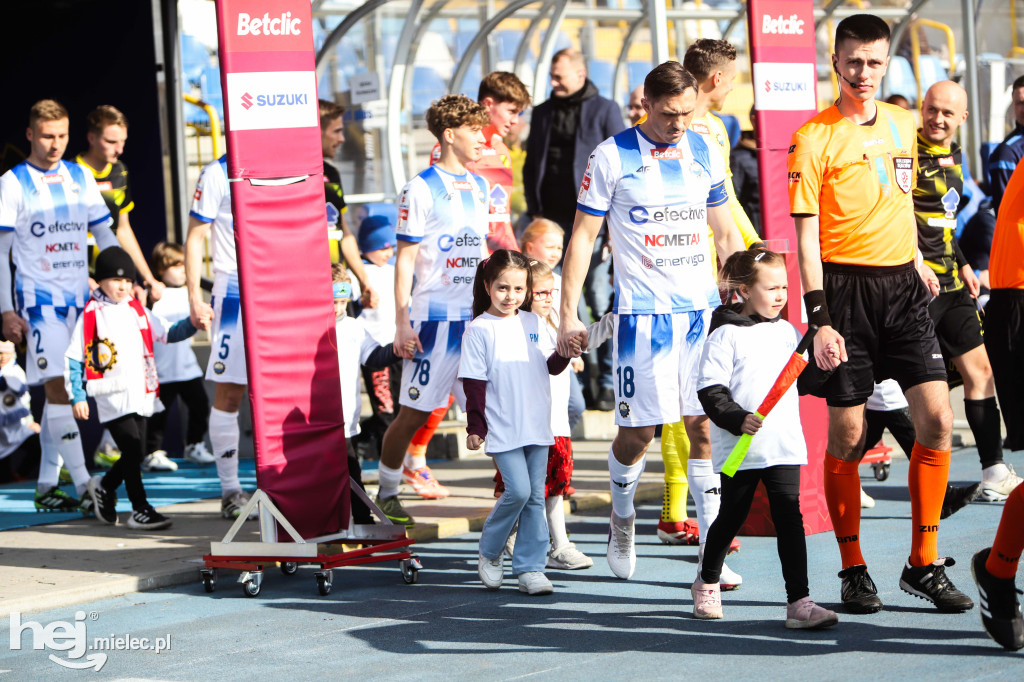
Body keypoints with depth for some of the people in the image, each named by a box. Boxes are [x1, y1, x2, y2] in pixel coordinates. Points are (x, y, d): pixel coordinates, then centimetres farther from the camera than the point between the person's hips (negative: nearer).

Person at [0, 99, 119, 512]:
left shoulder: (81, 178, 11)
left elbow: (105, 237, 17)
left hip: (79, 296, 5)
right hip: (38, 297, -5)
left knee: (62, 391, 8)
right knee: (57, 387, -14)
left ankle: (46, 485, 15)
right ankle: (83, 486, -18)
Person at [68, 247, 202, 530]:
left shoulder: (137, 310, 13)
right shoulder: (91, 315, -3)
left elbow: (167, 334, 13)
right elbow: (73, 359, -3)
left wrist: (192, 324, -6)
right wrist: (77, 397, -8)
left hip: (140, 395, 6)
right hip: (112, 397, -6)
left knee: (135, 453, 10)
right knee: (132, 450, -12)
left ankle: (104, 486, 35)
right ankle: (140, 508, -6)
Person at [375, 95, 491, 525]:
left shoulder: (480, 187, 14)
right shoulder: (421, 189, -7)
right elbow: (405, 259, -8)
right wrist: (402, 322, -12)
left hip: (478, 314, 6)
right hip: (435, 316, -6)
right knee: (414, 412, -1)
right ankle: (387, 492, 13)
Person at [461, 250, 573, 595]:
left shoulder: (534, 324, 10)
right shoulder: (479, 330, -5)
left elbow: (552, 366, 16)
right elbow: (474, 383, -5)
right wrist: (475, 426, -9)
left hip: (537, 426, 5)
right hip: (503, 429, -5)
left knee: (535, 496, 4)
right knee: (518, 491, -14)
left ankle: (530, 567, 9)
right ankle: (489, 552, 9)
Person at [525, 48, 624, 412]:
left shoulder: (604, 110, 3)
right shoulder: (542, 114, 15)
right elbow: (531, 165, 19)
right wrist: (535, 211, 7)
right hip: (553, 221, 4)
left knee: (600, 301, -5)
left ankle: (608, 382, 1)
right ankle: (577, 379, 8)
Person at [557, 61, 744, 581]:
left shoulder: (704, 155, 9)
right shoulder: (613, 157, -3)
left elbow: (725, 233, 20)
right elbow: (583, 236, 1)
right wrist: (568, 315, -3)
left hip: (703, 309, 3)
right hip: (642, 312, -3)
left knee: (705, 426, -3)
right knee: (638, 429, -3)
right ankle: (621, 519, 27)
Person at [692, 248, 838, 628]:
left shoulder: (787, 333, 13)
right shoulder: (725, 336, -5)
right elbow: (710, 390, -11)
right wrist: (737, 419, -23)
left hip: (784, 446, 4)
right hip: (739, 449, -4)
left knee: (789, 519, -5)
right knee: (732, 518, 10)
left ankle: (799, 602, -8)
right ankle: (707, 583, 34)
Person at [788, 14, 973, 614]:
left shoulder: (902, 124, 10)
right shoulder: (814, 138, -7)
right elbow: (806, 238, -9)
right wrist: (820, 321, -14)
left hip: (902, 286, 5)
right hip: (846, 289, -5)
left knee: (937, 419, -5)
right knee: (848, 435, 0)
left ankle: (924, 564, 4)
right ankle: (853, 571, 12)